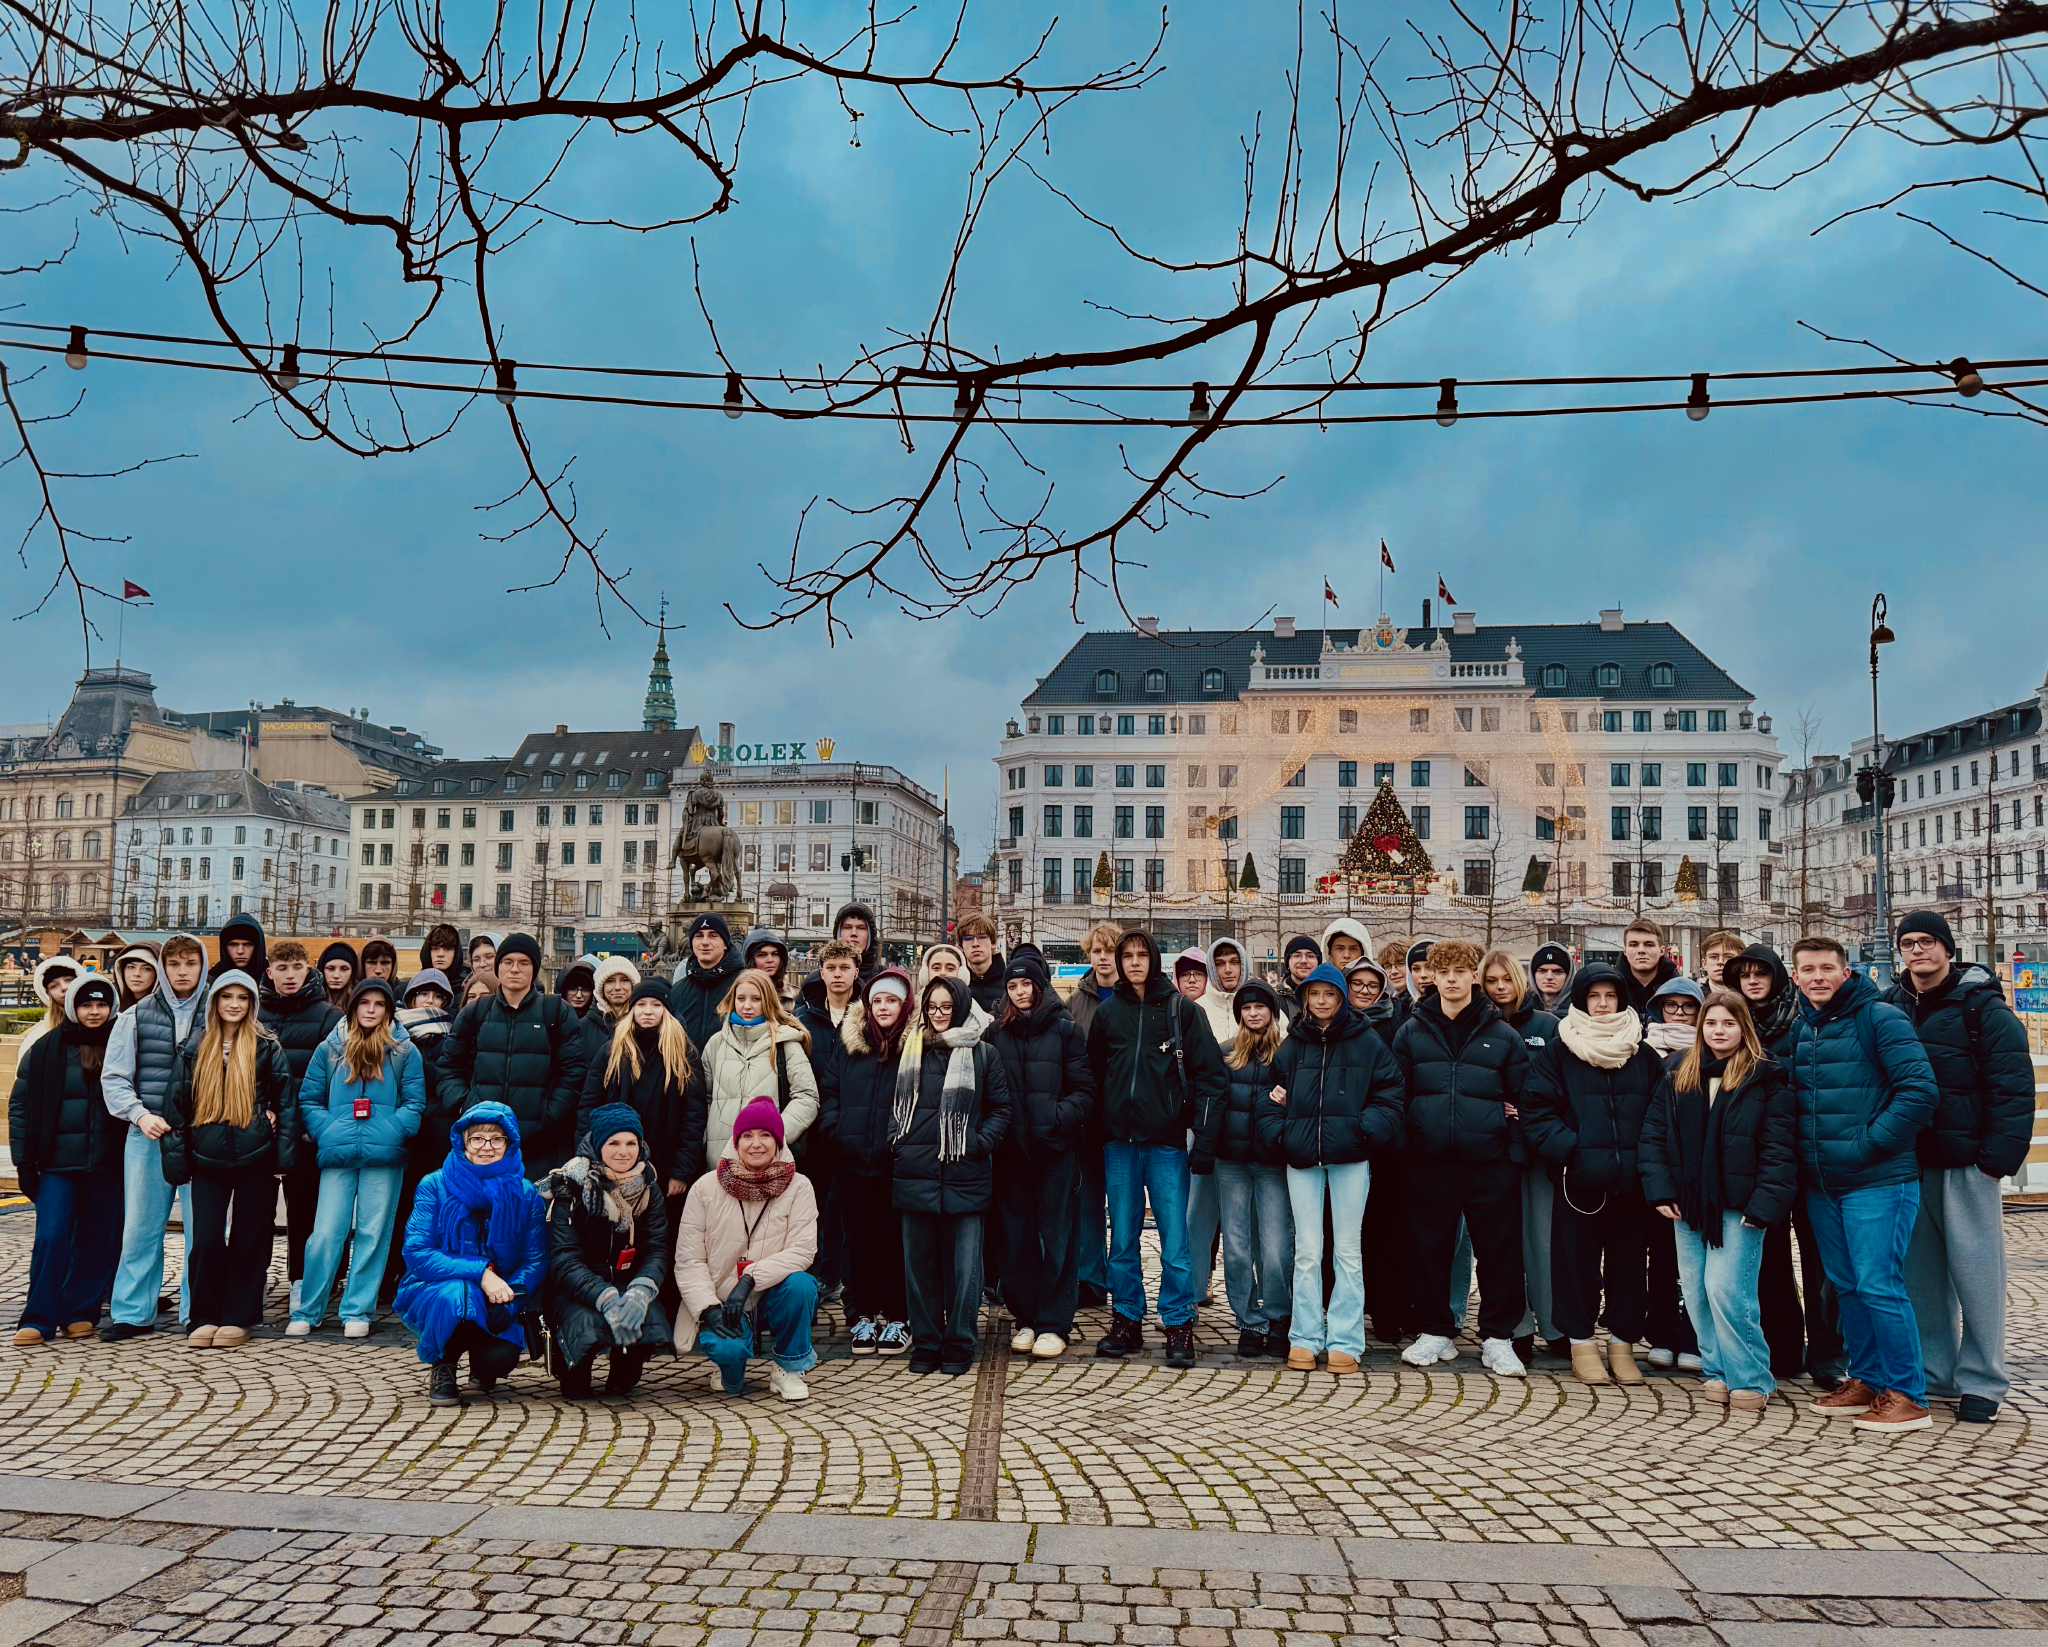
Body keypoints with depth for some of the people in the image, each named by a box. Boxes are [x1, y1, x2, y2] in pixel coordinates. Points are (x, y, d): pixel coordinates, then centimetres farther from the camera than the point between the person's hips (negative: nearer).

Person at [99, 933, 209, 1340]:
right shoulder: (137, 1016, 7)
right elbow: (113, 1077, 7)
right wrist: (141, 1114, -8)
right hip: (147, 1135, 1)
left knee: (202, 1226, 1)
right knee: (141, 1226, 4)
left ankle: (198, 1311, 11)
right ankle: (133, 1312, 14)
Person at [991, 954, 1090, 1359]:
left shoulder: (1063, 1030, -1)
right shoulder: (997, 1032, 7)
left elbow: (1084, 1091, -4)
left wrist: (1059, 1117, -18)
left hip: (1055, 1147, -3)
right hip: (1012, 1149, 3)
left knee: (1056, 1234, 1)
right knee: (1017, 1235, 8)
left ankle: (1053, 1324, 9)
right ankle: (1025, 1317, 20)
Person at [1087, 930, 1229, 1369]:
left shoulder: (1181, 1009, 1)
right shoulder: (1107, 1012, 9)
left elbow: (1210, 1070, 0)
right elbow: (1093, 1074, 14)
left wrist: (1200, 1121, -9)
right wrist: (1096, 1128, 8)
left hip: (1167, 1140, -3)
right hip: (1119, 1140, 3)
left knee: (1175, 1241, -3)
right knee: (1122, 1239, 9)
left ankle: (1178, 1326, 7)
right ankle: (1126, 1322, 19)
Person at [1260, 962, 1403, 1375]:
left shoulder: (1367, 1043, 2)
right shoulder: (1291, 1046, 10)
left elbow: (1390, 1093, 0)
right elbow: (1272, 1097, 15)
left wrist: (1365, 1130, -12)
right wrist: (1278, 1134, -1)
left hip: (1350, 1157, -2)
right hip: (1302, 1158, 2)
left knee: (1348, 1251, 3)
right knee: (1307, 1251, 4)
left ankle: (1345, 1341, 9)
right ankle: (1305, 1338, 12)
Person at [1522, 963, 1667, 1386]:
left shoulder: (1643, 1054, 10)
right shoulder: (1560, 1051, 1)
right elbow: (1537, 1110, -3)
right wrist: (1568, 1149, -15)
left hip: (1632, 1180, 2)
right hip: (1579, 1180, -2)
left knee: (1629, 1261, 8)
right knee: (1577, 1260, 3)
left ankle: (1623, 1343, 20)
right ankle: (1581, 1343, 15)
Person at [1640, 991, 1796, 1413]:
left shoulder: (1765, 1079, -3)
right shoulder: (1677, 1077, 10)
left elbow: (1778, 1148, -8)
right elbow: (1653, 1135, 9)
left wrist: (1764, 1203, -15)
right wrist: (1661, 1192, 0)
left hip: (1738, 1207, -5)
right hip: (1689, 1205, 5)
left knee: (1726, 1291, -11)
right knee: (1696, 1293, 7)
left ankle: (1750, 1378, 3)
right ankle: (1717, 1371, 20)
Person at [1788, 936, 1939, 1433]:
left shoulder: (1880, 1018, -9)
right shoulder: (1800, 1029, 11)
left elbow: (1920, 1090, -16)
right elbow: (1789, 1096, 22)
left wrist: (1868, 1144, -17)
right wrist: (1803, 1156, 10)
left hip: (1877, 1181, -7)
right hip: (1821, 1184, 7)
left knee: (1879, 1287, -6)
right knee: (1847, 1286, 13)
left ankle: (1907, 1396, 4)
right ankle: (1866, 1381, 24)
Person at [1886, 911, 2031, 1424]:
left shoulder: (1981, 1006, -4)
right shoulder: (1890, 1007, 10)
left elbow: (2013, 1086, -9)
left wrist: (1999, 1157, -15)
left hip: (1965, 1165, -5)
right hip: (1907, 1164, 5)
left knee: (1975, 1273, -1)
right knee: (1921, 1273, 9)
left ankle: (1982, 1383, 9)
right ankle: (1933, 1374, 19)